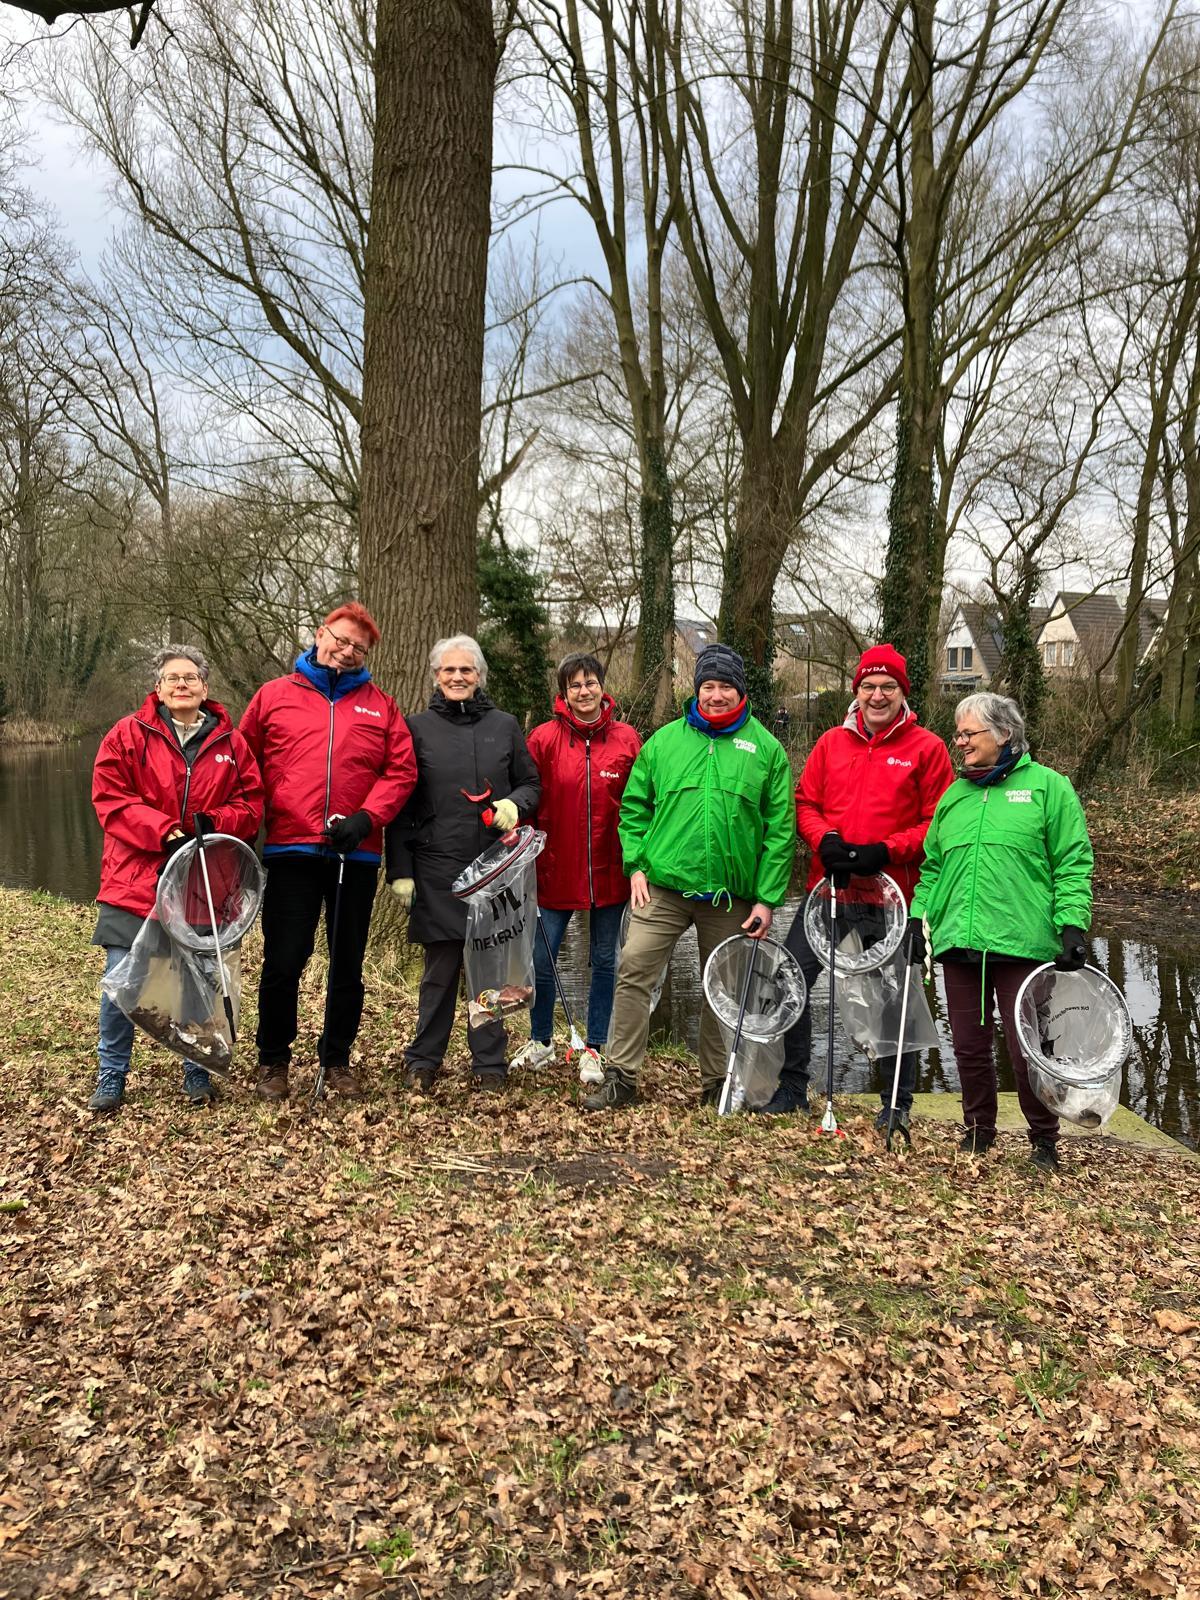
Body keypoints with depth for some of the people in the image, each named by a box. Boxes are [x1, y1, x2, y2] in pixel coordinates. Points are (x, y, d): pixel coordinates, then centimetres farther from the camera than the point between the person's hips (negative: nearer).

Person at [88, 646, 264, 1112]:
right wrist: (163, 832, -16)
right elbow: (110, 799, -4)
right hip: (135, 881, -1)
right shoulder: (127, 735, 3)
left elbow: (251, 802, 6)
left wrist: (213, 823, -14)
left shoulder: (230, 742, 7)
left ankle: (198, 1073, 25)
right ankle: (111, 1078, 16)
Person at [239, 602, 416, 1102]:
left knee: (348, 963, 11)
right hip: (291, 850, -1)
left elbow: (401, 771, 2)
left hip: (356, 854, 2)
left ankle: (337, 1059, 26)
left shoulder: (380, 706, 9)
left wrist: (367, 817, -12)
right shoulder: (273, 695, 8)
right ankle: (273, 1060, 19)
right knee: (283, 961, 0)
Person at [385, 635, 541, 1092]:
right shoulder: (418, 728, 6)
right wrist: (400, 871, -1)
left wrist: (515, 804, -8)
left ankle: (489, 1064, 15)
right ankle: (423, 1062, 16)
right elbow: (400, 805, 4)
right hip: (438, 869, -1)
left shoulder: (504, 725, 10)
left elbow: (531, 784, 16)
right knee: (440, 968, 2)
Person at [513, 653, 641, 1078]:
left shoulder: (627, 739, 0)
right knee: (541, 959, 4)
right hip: (555, 869, -1)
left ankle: (594, 1050, 25)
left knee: (604, 961, 10)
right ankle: (540, 1041, 26)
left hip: (609, 870, 1)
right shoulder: (544, 738, -3)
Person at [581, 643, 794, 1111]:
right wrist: (636, 864, -2)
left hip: (730, 896, 0)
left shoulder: (766, 748, 2)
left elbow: (780, 829, 0)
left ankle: (717, 1081, 28)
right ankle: (621, 1077, 2)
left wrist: (767, 898, -5)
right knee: (634, 972, -9)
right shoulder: (664, 741, 6)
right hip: (663, 886, 0)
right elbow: (634, 806, 11)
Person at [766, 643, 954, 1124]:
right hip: (827, 886, 3)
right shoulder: (831, 742, 9)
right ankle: (793, 1086, 16)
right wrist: (826, 840, -11)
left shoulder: (926, 748, -2)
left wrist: (885, 852, -16)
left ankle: (898, 1101, 24)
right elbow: (804, 803, 9)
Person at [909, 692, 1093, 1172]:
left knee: (1027, 1050, -1)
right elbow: (932, 866, 18)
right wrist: (918, 916, 8)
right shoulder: (955, 794, 16)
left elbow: (1072, 865, -4)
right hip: (958, 943, 5)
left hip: (1022, 945, -5)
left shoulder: (1048, 786, 0)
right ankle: (978, 1133, 29)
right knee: (969, 1047, 11)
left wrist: (1072, 924, -12)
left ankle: (1044, 1142, 20)